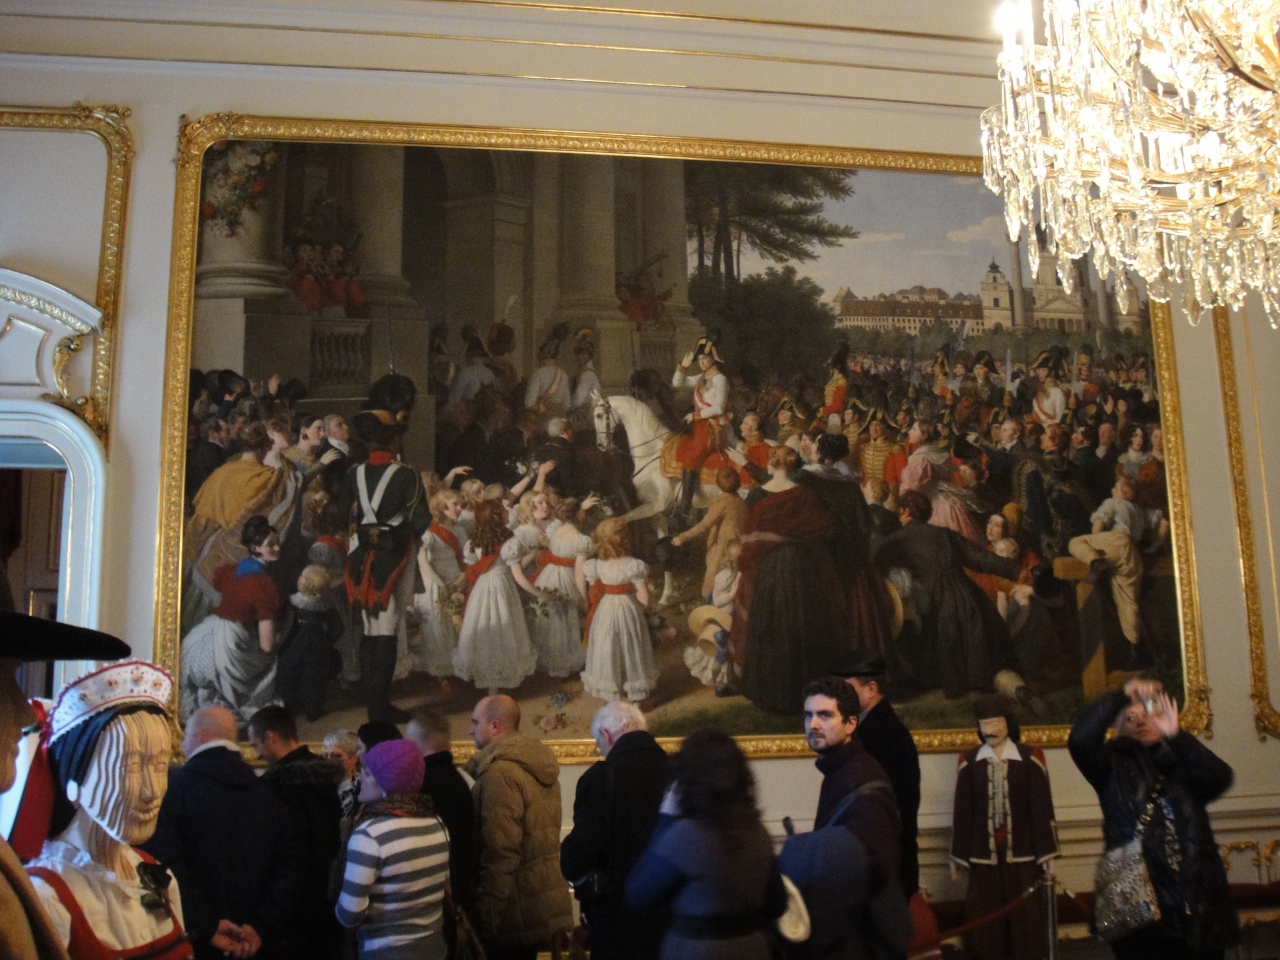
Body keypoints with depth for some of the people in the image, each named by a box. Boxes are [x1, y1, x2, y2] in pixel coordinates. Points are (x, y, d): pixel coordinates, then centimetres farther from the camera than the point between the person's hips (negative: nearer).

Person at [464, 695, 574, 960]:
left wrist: (485, 916, -17)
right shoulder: (539, 763, 11)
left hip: (516, 911, -9)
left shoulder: (499, 771, -17)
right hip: (544, 902, 9)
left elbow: (499, 852, -21)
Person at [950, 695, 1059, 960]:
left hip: (1022, 851, -1)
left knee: (1025, 912, 5)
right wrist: (957, 854, 5)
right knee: (985, 914, 5)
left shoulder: (1031, 757, -2)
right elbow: (962, 810, 4)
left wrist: (1047, 852, -1)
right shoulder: (969, 761, 1)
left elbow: (1042, 808, 0)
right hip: (983, 853, 1)